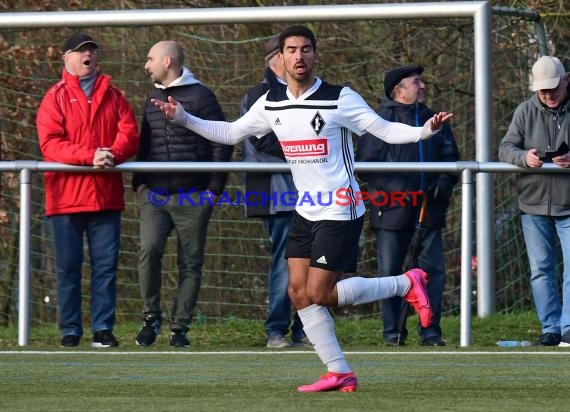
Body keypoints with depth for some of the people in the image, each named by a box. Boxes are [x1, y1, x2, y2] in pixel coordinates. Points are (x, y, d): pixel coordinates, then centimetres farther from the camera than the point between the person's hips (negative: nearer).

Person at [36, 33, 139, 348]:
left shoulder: (113, 96, 14)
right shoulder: (55, 98, 4)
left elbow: (130, 134, 2)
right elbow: (50, 143, -9)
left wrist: (113, 154, -19)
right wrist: (90, 156, -21)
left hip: (106, 195, 2)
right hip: (66, 195, -2)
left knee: (106, 264, 1)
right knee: (68, 266, 1)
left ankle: (103, 328, 5)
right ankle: (70, 331, 5)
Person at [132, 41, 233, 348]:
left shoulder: (200, 97, -2)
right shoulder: (153, 99, 17)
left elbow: (221, 143, -3)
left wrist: (214, 187, -7)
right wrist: (139, 183, 12)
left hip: (193, 196, -4)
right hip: (154, 195, 4)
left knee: (190, 263, 0)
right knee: (149, 249, -17)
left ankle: (180, 327, 8)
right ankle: (151, 317, -6)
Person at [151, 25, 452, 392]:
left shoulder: (340, 99, -12)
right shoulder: (271, 104, 5)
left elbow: (386, 130, -11)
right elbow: (230, 133, 17)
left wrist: (426, 130, -28)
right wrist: (183, 118, 9)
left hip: (340, 210, -7)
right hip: (306, 210, 7)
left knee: (319, 293, -11)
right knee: (299, 292, -1)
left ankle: (407, 284, 6)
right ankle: (339, 374, 6)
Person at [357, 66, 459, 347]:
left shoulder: (433, 121, 15)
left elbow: (451, 157, 19)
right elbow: (365, 164, -8)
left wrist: (445, 181, -1)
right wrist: (394, 188, -18)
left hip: (429, 210, 4)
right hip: (392, 210, -4)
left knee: (433, 270, 0)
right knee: (389, 272, 0)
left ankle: (430, 331, 6)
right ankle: (393, 332, 7)